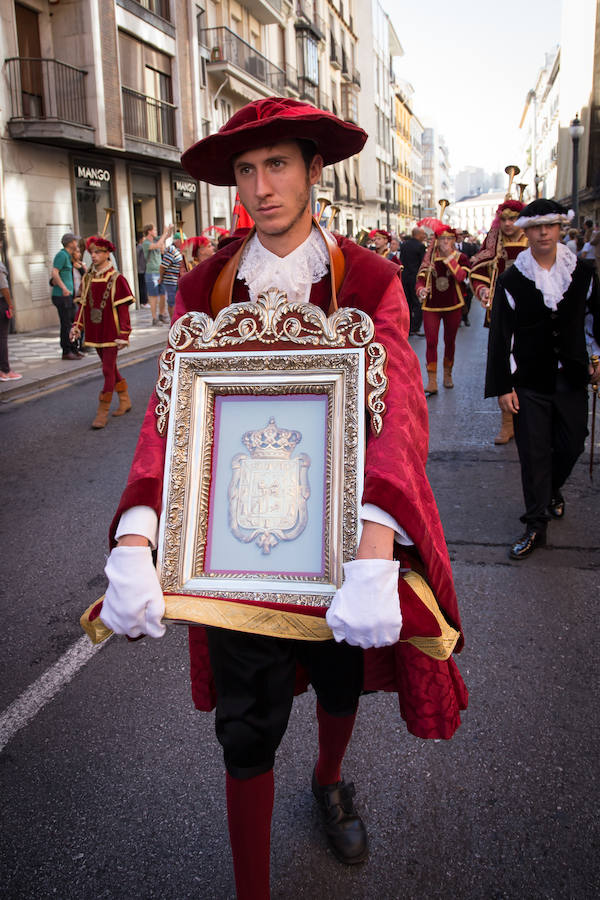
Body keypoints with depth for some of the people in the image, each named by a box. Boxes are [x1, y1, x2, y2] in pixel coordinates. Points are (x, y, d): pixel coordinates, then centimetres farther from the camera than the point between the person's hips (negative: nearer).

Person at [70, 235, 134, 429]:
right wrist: (77, 326, 4)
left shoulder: (116, 279, -10)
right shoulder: (87, 279, 8)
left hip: (111, 332, -6)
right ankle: (125, 400, 30)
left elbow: (123, 309, -10)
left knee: (108, 370, -5)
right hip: (95, 333, 6)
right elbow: (83, 305, 14)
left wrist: (123, 334, -14)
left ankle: (103, 412, -1)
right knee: (111, 368, 15)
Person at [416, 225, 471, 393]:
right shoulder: (428, 258, 4)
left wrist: (449, 257, -23)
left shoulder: (460, 258, -2)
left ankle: (447, 375, 30)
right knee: (431, 342, -9)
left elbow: (461, 276, -20)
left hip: (453, 306, 0)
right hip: (431, 305, 0)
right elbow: (421, 277, -1)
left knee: (450, 341, 12)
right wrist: (421, 290, -22)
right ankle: (432, 381, -9)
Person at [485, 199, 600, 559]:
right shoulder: (512, 280, -4)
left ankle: (553, 490, 43)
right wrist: (503, 387, -8)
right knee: (534, 453, 0)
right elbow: (500, 337, -4)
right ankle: (536, 526, 13)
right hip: (530, 383, -2)